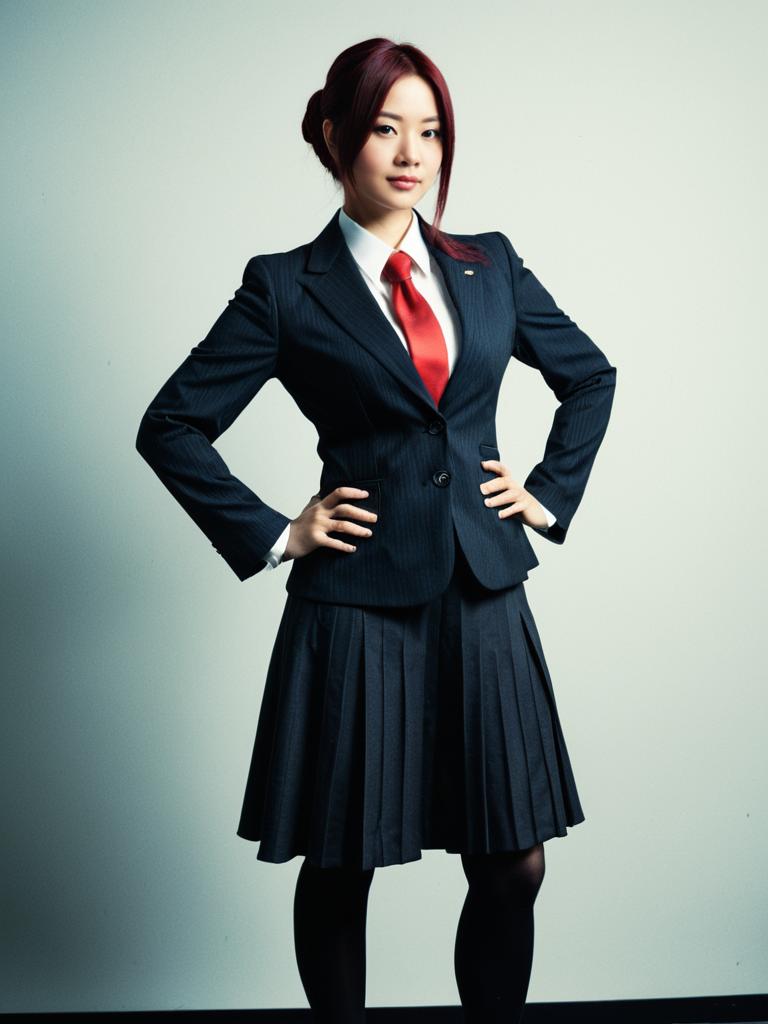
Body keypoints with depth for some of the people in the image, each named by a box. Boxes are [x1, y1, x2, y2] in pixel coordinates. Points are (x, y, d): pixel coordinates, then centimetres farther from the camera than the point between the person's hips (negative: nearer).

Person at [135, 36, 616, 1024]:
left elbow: (591, 376, 21)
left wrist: (549, 494, 12)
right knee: (340, 869, 8)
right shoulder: (287, 288, -2)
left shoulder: (489, 265, 9)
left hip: (484, 598, 3)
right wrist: (272, 533, -4)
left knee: (514, 866, 6)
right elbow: (171, 425, 0)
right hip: (356, 607, -3)